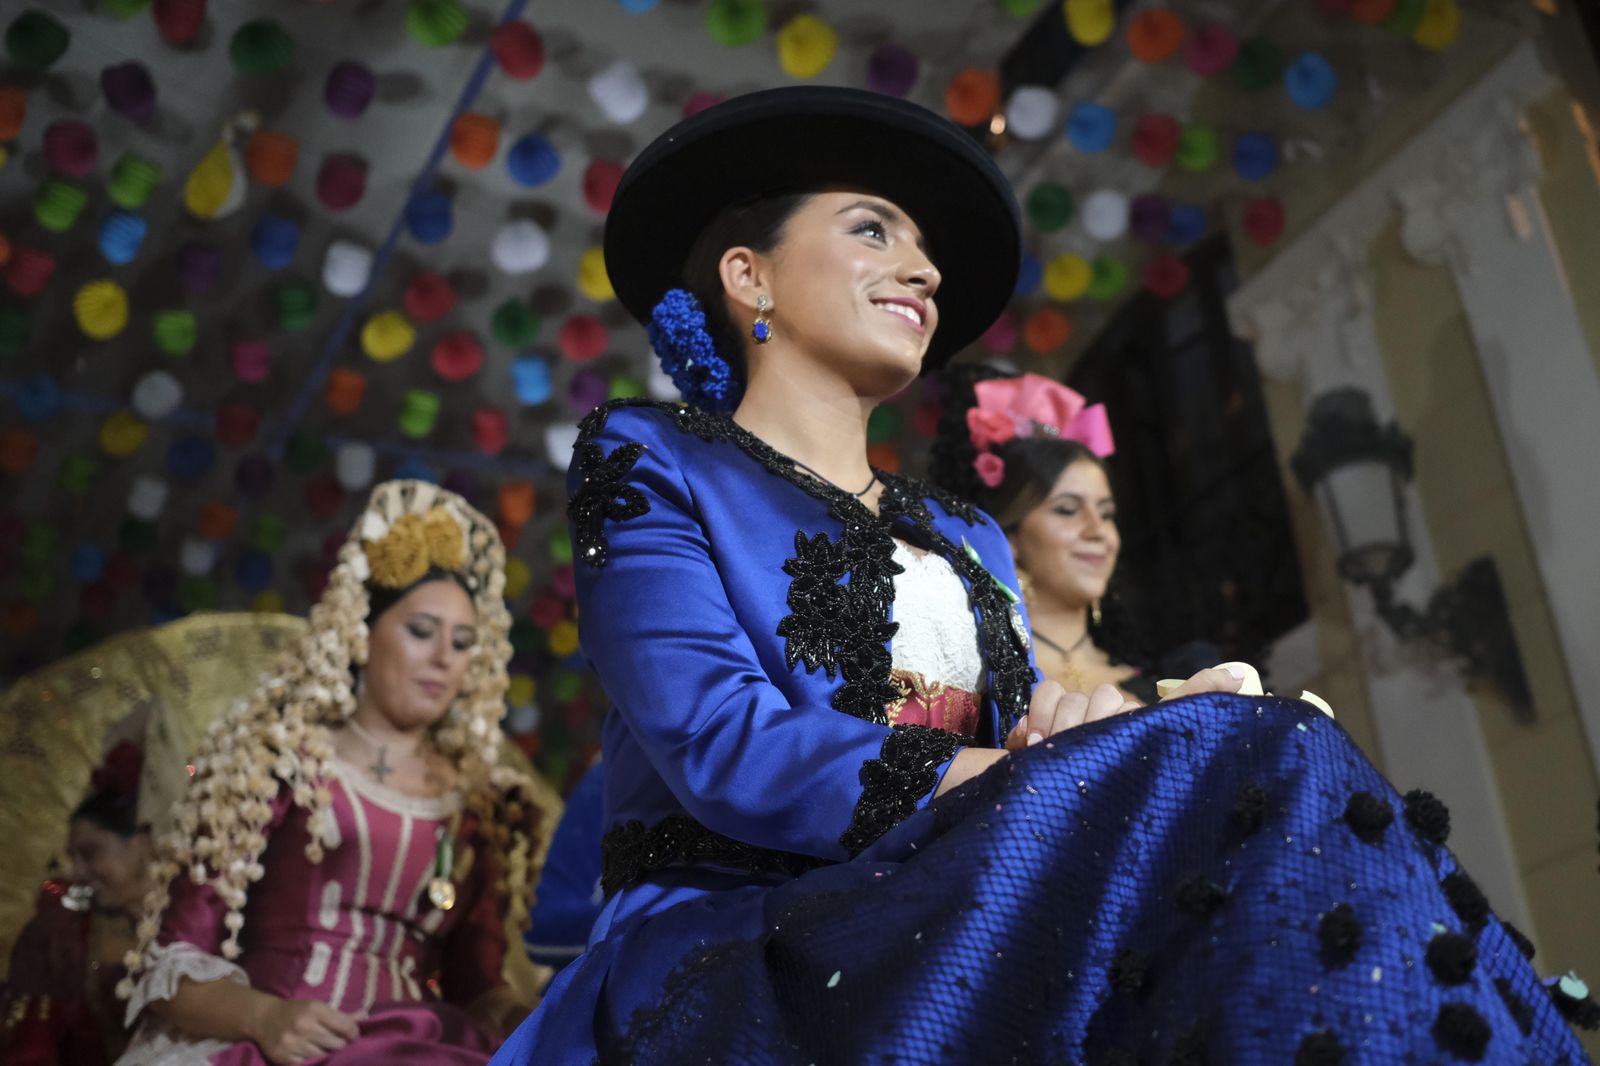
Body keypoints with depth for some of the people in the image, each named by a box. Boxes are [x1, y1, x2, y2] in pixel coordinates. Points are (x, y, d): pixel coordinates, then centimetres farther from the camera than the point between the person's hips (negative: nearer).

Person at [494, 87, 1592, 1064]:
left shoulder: (967, 537, 23)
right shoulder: (648, 464, 5)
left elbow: (1025, 726, 14)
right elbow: (724, 745, -11)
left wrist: (1090, 722, -11)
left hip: (954, 944, 6)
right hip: (737, 954, -5)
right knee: (1263, 765, -25)